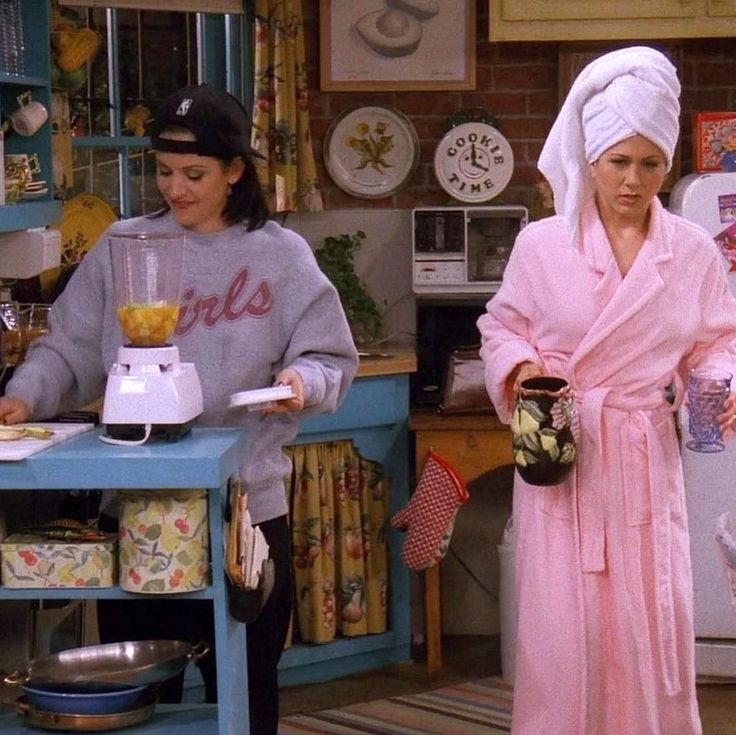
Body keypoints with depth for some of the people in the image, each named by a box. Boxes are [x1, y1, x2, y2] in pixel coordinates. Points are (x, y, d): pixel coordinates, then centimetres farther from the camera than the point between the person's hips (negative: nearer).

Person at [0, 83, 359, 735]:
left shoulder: (282, 255, 2)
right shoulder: (123, 248, 5)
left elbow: (327, 358, 2)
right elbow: (72, 347, 6)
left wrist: (303, 381, -19)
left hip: (248, 504, -1)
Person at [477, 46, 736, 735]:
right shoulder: (541, 244, -1)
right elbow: (502, 329, 7)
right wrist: (522, 369, -14)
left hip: (648, 461, 1)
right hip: (561, 456, -1)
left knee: (653, 627, 4)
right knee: (563, 630, 0)